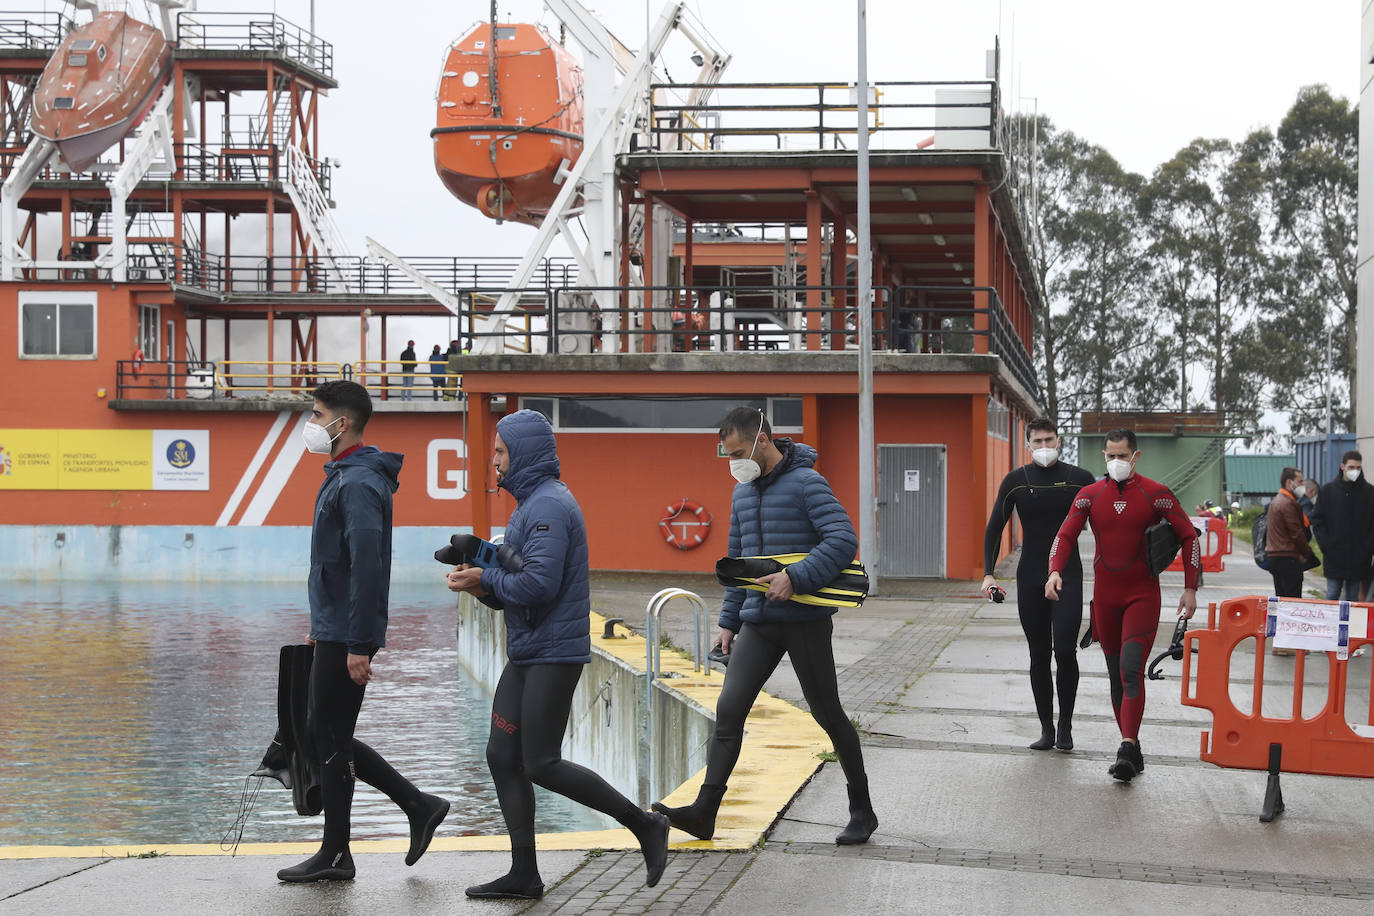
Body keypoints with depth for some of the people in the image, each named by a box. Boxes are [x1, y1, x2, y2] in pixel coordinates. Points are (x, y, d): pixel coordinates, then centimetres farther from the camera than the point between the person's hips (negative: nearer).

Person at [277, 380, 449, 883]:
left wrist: (359, 645, -25)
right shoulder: (343, 476, 16)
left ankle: (334, 856, 7)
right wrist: (320, 625, 25)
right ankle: (419, 806, 17)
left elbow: (366, 565, -24)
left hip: (346, 637, -10)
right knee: (327, 734, 14)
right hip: (334, 631, 10)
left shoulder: (358, 483, -18)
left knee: (331, 738, -2)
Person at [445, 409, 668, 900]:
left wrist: (486, 578, -11)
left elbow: (539, 583, -26)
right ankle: (524, 874, 11)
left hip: (553, 654, -10)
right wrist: (484, 586, 1)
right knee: (502, 755, 7)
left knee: (541, 765, -7)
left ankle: (645, 825, 2)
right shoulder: (531, 503, 18)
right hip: (527, 655, 10)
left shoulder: (549, 505, -16)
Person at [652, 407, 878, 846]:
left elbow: (843, 540, -19)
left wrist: (795, 578, -27)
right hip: (758, 622, 7)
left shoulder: (806, 483, -10)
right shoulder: (743, 492, 14)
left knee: (827, 713, 3)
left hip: (805, 621, -6)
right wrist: (729, 621, 17)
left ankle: (862, 811, 17)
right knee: (729, 709, -4)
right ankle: (704, 812, -7)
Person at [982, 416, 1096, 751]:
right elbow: (995, 528, 4)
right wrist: (989, 573, -6)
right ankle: (1046, 729, 11)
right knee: (1039, 655, 4)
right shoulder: (1016, 481, 3)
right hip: (1030, 578, 2)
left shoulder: (1079, 479, 2)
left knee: (1065, 650, -13)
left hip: (1068, 576, -2)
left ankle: (1065, 726, 1)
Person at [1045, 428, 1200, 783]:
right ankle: (1132, 749, 16)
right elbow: (1066, 535, 2)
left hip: (1142, 596, -4)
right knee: (1116, 674, 8)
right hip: (1105, 597, 4)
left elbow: (1188, 536, 0)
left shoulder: (1156, 495, -5)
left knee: (1131, 669, -18)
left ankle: (1126, 750, -23)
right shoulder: (1090, 496, 3)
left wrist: (1191, 587, -4)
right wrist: (1055, 571, -17)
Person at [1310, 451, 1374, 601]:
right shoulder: (1327, 490, 3)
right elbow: (1318, 521, 4)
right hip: (1334, 556, 0)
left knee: (1353, 599, 6)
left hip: (1358, 559, 0)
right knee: (1332, 596, 1)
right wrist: (1325, 545, -7)